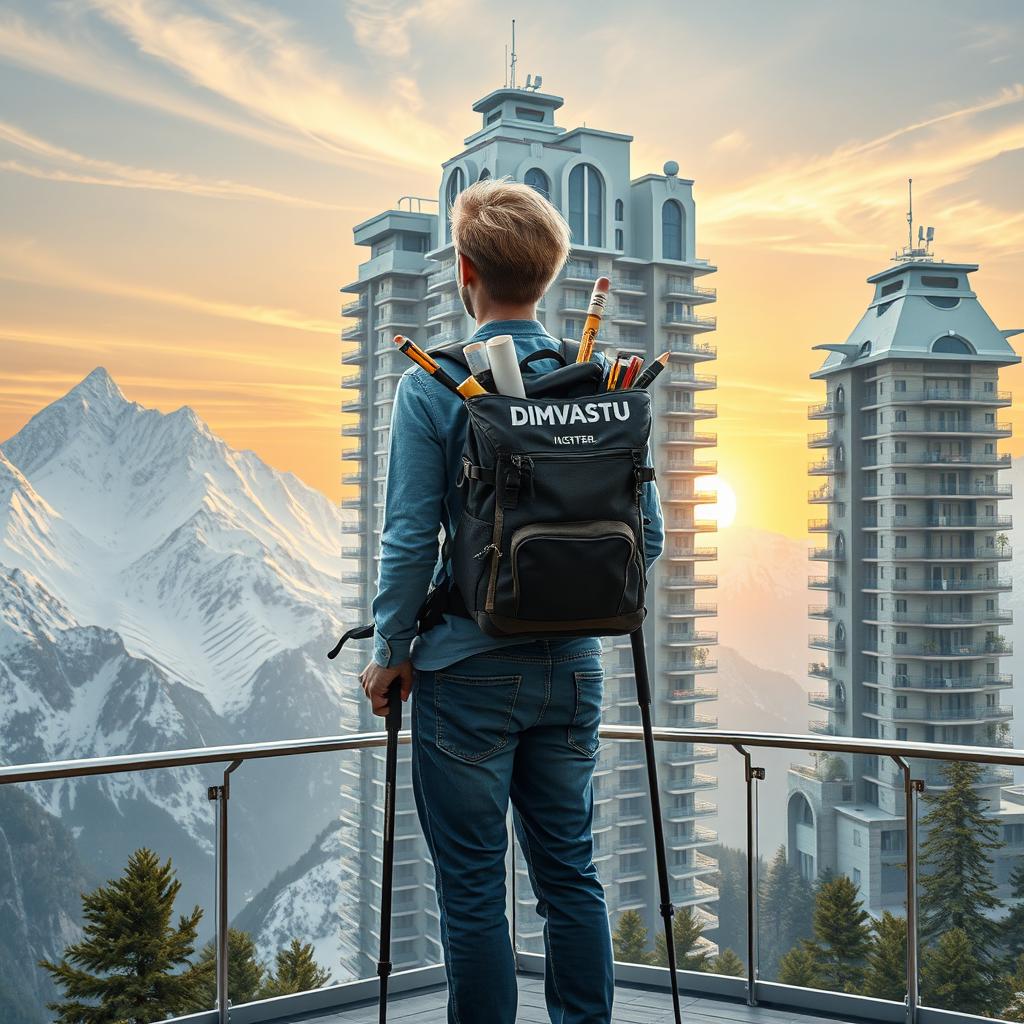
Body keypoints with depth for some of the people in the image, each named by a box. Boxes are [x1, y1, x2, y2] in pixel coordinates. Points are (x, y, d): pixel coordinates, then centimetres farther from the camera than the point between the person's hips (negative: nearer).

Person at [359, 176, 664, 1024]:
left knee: (473, 891, 7)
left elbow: (410, 540, -12)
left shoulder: (431, 386, -10)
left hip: (468, 673, -4)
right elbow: (647, 535, 2)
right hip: (573, 667, 4)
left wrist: (388, 654, 0)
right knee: (571, 873, 16)